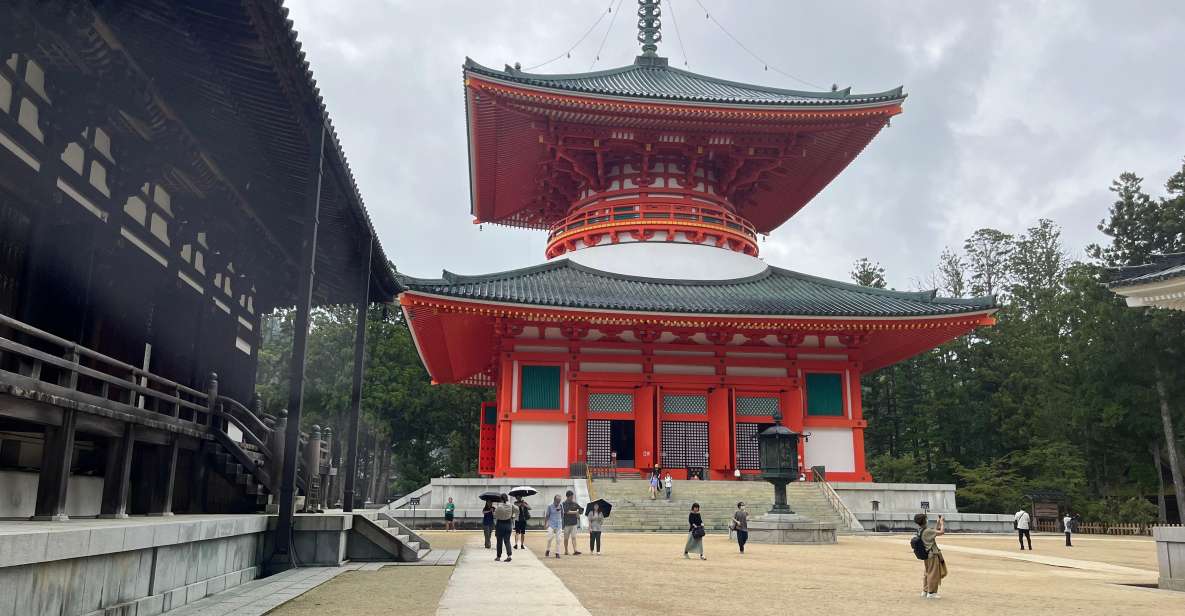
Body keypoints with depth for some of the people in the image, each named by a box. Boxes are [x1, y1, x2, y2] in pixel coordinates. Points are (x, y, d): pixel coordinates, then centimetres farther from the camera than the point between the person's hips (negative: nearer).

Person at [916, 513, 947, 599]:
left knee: (927, 573, 19)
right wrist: (942, 523, -8)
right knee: (933, 574, 1)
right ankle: (931, 593, 8)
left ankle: (925, 591, 25)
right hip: (933, 555, -9)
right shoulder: (927, 531, -23)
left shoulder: (920, 531, 5)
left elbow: (934, 532, 19)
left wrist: (938, 523, 17)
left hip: (927, 555, 9)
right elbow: (941, 532, -22)